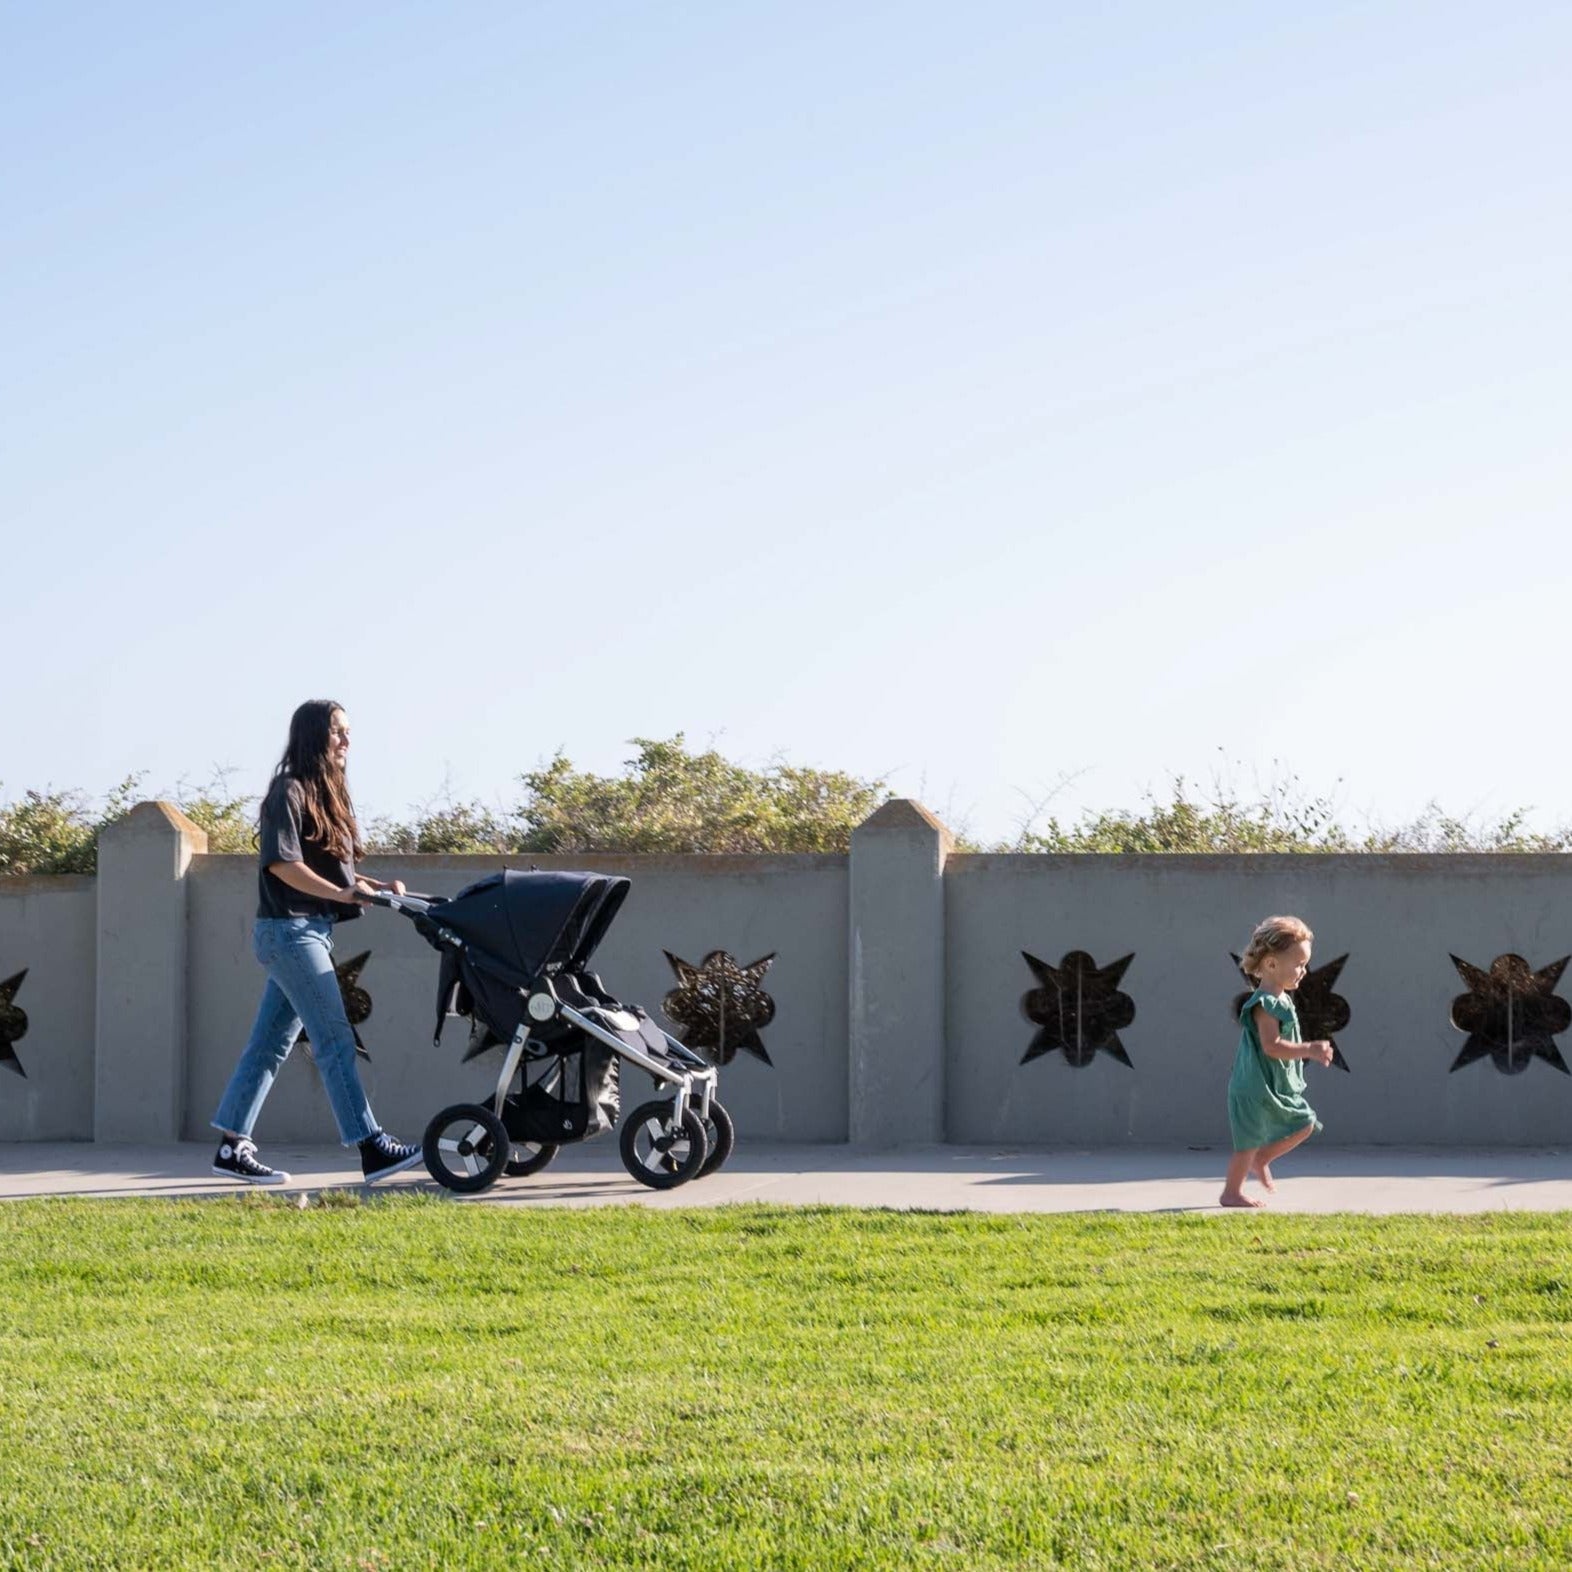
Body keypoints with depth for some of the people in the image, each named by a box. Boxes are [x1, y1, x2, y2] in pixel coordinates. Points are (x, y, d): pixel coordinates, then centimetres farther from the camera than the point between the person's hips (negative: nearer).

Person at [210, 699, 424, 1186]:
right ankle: (371, 1148, -11)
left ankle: (232, 1147, 11)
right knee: (335, 1040, -10)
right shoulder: (290, 791, -9)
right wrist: (341, 894, -21)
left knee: (270, 1045, 9)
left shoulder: (327, 794, 18)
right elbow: (281, 862, -18)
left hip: (310, 931, 9)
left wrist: (377, 886, 2)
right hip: (290, 930, -9)